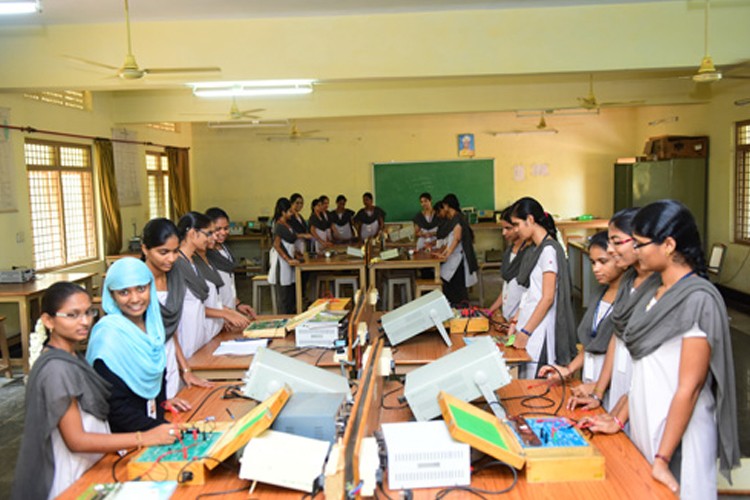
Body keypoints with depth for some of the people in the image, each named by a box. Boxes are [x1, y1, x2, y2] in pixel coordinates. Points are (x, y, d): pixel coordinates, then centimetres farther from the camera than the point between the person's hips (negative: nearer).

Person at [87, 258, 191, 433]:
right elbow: (114, 406, -18)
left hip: (156, 420, 7)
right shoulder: (108, 336, -17)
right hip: (123, 437, -7)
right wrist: (162, 428, -21)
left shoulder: (152, 323, 4)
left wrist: (162, 401, 9)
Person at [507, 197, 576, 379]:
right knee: (523, 382, 9)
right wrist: (516, 321, 11)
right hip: (528, 324, 8)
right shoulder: (534, 249, 13)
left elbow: (548, 298, -17)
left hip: (541, 328, -8)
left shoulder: (549, 249, -14)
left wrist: (526, 331, -15)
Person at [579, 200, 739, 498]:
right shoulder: (657, 294, 8)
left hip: (679, 436, -7)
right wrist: (619, 419, 11)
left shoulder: (698, 300, -16)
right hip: (645, 429, 7)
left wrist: (662, 460, -18)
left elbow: (689, 386, -18)